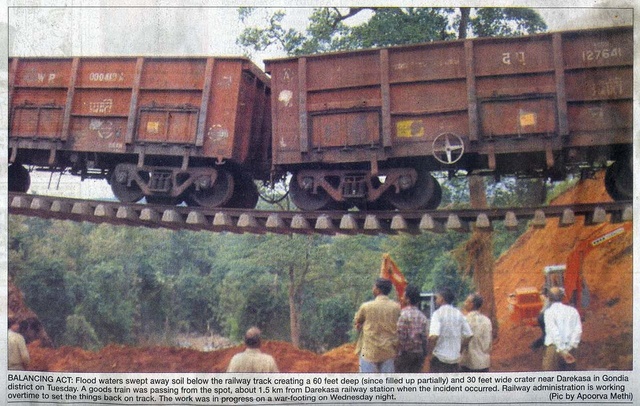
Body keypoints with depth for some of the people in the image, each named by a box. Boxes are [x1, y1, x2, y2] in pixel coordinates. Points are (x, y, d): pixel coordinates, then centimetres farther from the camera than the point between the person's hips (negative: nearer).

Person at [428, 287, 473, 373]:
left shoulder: (438, 314, -11)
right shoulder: (459, 314, 7)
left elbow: (434, 336, -24)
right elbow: (468, 335, 8)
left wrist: (429, 350, -10)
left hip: (439, 357, -5)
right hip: (455, 357, 5)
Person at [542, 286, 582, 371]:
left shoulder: (549, 311, -2)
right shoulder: (572, 310, 11)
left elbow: (554, 331, -14)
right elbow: (578, 330, -1)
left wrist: (562, 351, -16)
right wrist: (570, 347, -5)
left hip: (553, 348, -4)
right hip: (570, 350, 4)